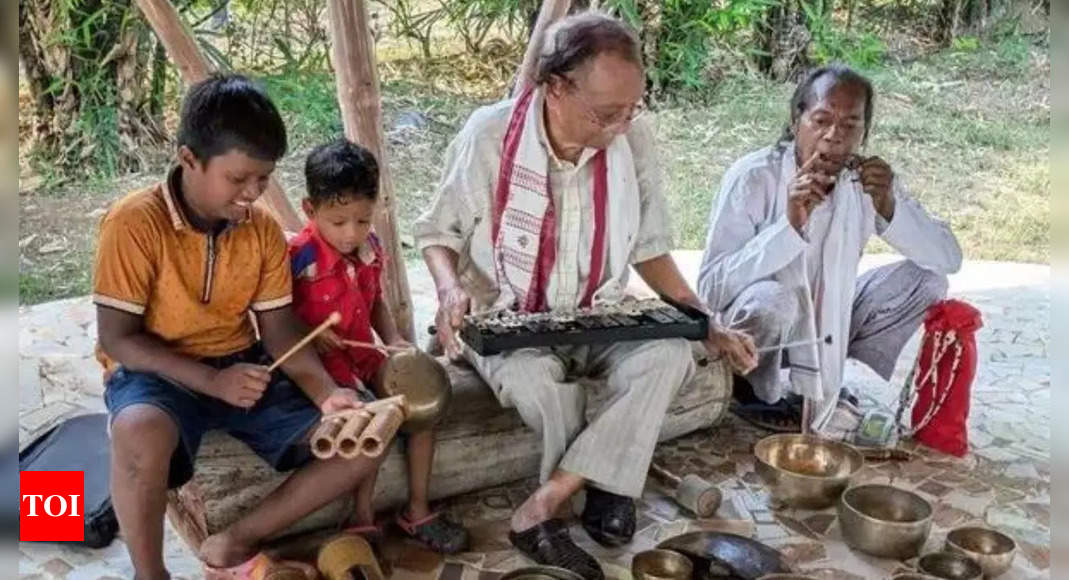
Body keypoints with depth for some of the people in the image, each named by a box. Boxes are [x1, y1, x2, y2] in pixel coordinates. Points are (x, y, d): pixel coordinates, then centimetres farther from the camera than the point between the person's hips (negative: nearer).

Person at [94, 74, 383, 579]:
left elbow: (280, 329, 0)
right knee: (141, 434, -41)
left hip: (244, 367, 5)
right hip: (157, 372, -5)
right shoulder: (134, 223, -18)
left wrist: (325, 392, -18)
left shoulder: (264, 229, -3)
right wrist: (212, 381, -25)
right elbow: (117, 338, -15)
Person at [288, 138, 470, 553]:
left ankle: (417, 510, 4)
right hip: (322, 363, -7)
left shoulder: (369, 249, 2)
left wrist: (393, 340, 1)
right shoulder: (299, 257, -18)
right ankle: (363, 519, -10)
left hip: (366, 354, 7)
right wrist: (310, 335, -24)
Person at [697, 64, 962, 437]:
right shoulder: (752, 178, -22)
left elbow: (949, 260, -9)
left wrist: (890, 207, -26)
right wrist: (790, 224, -38)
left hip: (827, 328, 6)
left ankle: (835, 386, 3)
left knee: (925, 279, -5)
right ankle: (755, 393, -6)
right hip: (751, 328, -5)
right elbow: (711, 288, -30)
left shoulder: (868, 180, -7)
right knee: (771, 299, -37)